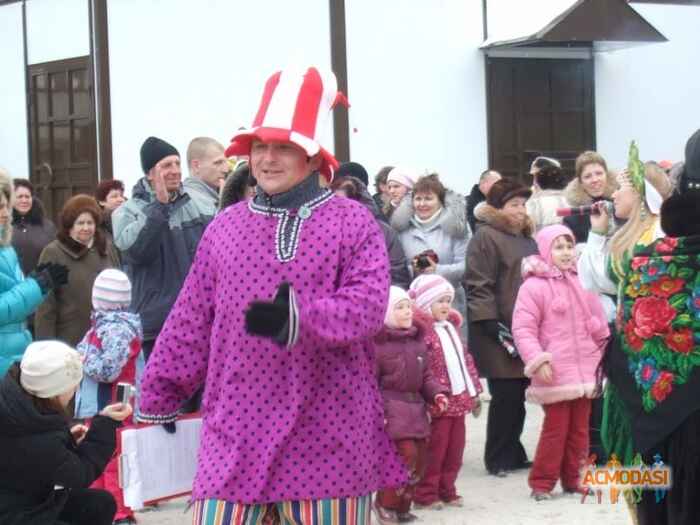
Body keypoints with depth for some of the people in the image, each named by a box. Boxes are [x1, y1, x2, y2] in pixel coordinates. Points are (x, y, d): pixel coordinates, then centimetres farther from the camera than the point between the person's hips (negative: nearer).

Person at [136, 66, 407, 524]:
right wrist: (162, 392, 14)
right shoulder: (224, 228, 10)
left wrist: (298, 317, -28)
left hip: (328, 435, -2)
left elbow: (369, 305, -14)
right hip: (238, 432, 3)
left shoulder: (353, 222, 0)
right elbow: (191, 323, 13)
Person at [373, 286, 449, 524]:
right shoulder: (377, 343, -11)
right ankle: (385, 503, 1)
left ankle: (401, 506, 22)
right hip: (392, 407, -8)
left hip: (415, 407, 8)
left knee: (420, 457, 7)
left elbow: (425, 375, 17)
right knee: (407, 453, -17)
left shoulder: (417, 342, 12)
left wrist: (437, 393, -1)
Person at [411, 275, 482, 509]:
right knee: (434, 450, -2)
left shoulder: (451, 327, 18)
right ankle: (425, 494, 8)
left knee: (455, 449, 13)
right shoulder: (420, 329, -13)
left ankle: (446, 490, 24)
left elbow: (465, 360, 22)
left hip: (459, 400, 8)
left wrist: (474, 392, 22)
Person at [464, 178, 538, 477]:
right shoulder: (486, 237, -8)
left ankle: (513, 453, 19)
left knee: (519, 396, 10)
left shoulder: (527, 239, 20)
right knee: (506, 396, -5)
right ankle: (499, 459, 5)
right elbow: (478, 287, -15)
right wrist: (492, 326, -20)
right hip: (500, 335, -8)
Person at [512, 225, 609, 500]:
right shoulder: (533, 286, -8)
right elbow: (523, 330, -12)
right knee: (555, 428, -5)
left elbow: (596, 324, 22)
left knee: (579, 428, 10)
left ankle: (572, 478, 21)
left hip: (584, 371, 6)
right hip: (554, 374, -6)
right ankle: (541, 483, 6)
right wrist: (538, 360, -20)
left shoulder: (580, 282, 12)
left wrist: (601, 356, 16)